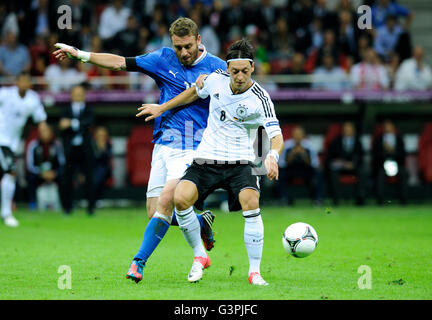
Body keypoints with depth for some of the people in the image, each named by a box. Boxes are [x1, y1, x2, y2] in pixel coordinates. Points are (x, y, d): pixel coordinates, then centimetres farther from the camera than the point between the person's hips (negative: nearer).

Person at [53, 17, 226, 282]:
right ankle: (202, 223, 27)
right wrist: (79, 54, 9)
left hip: (192, 149, -5)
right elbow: (122, 63, 12)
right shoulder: (163, 59, 7)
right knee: (155, 212, 1)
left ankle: (139, 262, -16)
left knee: (166, 202, -22)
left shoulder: (216, 67, -3)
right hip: (163, 146, 5)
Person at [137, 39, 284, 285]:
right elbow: (196, 92, 20)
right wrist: (162, 108, 24)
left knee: (251, 202, -29)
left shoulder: (260, 98, -13)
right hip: (207, 158, 3)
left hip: (240, 162, -3)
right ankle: (200, 256, 2)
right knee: (180, 198, -21)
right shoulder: (217, 79, -2)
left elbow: (276, 135, -19)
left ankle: (255, 271, -16)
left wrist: (272, 156, -40)